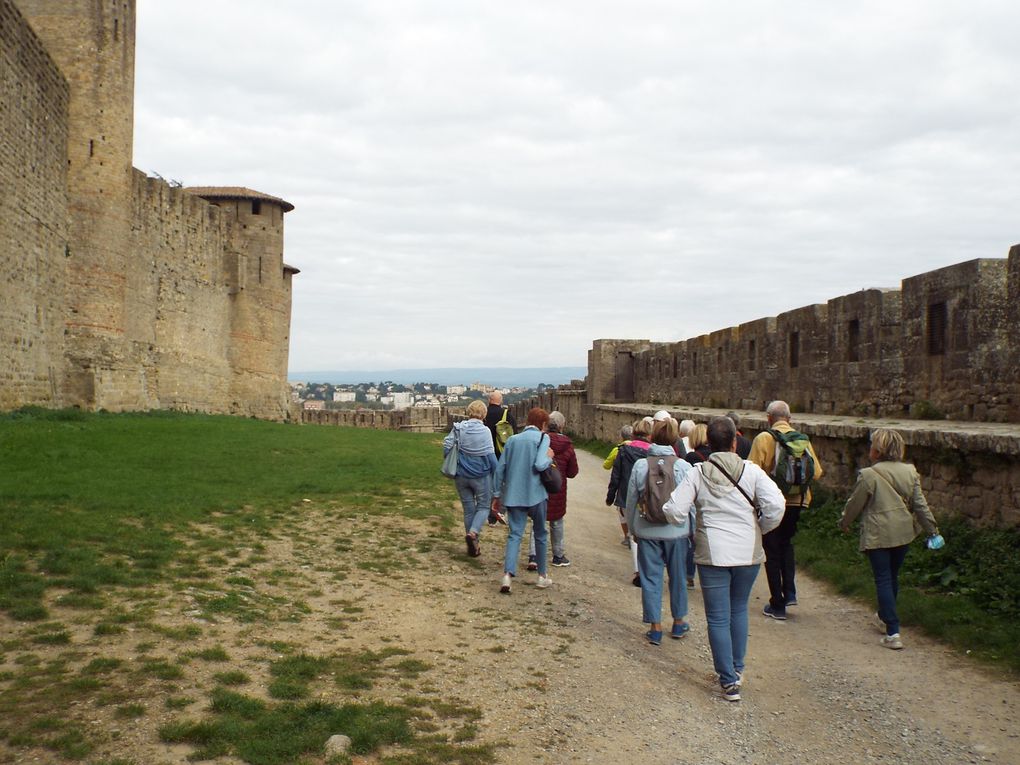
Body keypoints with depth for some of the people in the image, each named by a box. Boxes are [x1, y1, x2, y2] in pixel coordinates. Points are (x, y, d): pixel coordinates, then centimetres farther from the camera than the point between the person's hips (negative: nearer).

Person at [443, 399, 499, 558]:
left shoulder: (458, 428, -3)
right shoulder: (485, 431, -12)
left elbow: (446, 446, -5)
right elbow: (490, 455, -11)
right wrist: (496, 474, 0)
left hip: (461, 475, 3)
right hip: (481, 475, -3)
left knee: (468, 508, 14)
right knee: (483, 506, 12)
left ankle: (473, 546, 19)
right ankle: (473, 532, -14)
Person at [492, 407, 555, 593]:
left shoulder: (513, 439, 10)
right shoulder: (542, 438, -4)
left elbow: (500, 469, 8)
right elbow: (539, 465, -20)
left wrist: (497, 495, 14)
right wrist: (549, 458, 1)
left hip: (513, 495, 3)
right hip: (535, 495, -3)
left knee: (515, 534, 1)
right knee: (540, 534, 14)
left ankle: (507, 575, -19)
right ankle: (542, 576, 23)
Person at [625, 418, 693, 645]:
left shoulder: (640, 465, -7)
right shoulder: (684, 467, -9)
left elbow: (631, 501, 1)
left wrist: (633, 528, 14)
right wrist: (694, 531, 8)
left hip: (647, 531, 0)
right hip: (677, 531, 0)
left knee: (651, 577, 8)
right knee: (677, 576, 16)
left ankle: (655, 627, 12)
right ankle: (679, 622, 30)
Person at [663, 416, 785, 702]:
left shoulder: (697, 473, -7)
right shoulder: (751, 471, -6)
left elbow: (675, 510, -11)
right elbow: (776, 505, -15)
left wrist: (684, 525, 11)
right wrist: (760, 528, 3)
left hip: (712, 553, -2)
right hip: (748, 552, 2)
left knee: (718, 619, 6)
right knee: (739, 610, 23)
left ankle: (729, 681, 6)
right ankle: (737, 668, 32)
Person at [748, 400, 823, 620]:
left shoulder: (763, 439, -12)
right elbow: (817, 471, -1)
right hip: (796, 501, 4)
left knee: (772, 552, 7)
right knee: (786, 544, 25)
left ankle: (777, 605, 10)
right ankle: (790, 592, 16)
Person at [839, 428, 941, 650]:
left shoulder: (868, 475, -15)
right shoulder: (910, 472, 0)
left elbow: (854, 504, -5)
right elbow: (920, 504, 2)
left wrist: (845, 522, 13)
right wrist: (932, 529, 10)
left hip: (877, 536, -5)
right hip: (903, 533, 6)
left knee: (883, 580, -1)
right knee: (892, 577, 21)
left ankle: (893, 633, -7)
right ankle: (886, 616, 40)